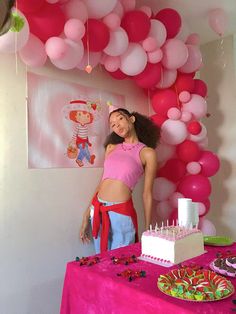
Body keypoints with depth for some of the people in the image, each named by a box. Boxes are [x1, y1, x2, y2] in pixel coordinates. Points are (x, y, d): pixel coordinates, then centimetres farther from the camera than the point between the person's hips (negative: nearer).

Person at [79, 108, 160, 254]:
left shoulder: (147, 153, -3)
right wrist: (87, 215, 12)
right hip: (97, 210, 5)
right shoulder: (111, 147, 11)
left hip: (121, 213, -4)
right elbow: (102, 182, 12)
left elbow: (147, 194, -1)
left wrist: (147, 230, 3)